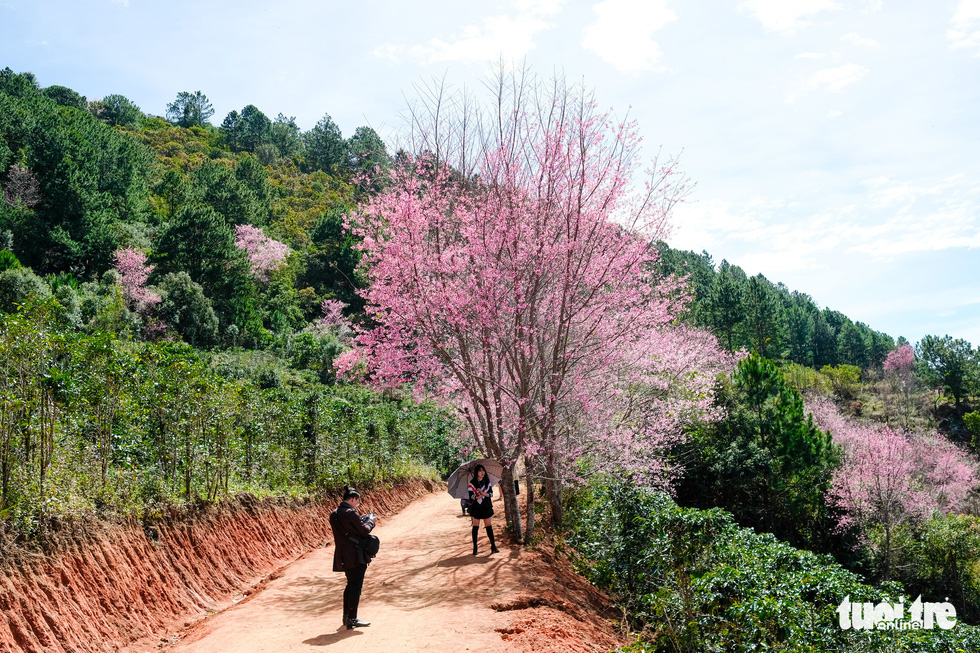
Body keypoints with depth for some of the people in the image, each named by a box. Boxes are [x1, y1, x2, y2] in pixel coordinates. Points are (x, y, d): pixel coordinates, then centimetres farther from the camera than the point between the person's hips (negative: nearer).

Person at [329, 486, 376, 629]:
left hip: (342, 556, 9)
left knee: (350, 584, 21)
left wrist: (361, 520, 17)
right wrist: (370, 521, 6)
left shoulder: (334, 514, 9)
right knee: (356, 585, -1)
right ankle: (352, 619, 1)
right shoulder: (351, 513, -17)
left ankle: (346, 616, 26)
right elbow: (364, 531, -12)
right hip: (356, 555, -9)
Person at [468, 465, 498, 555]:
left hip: (486, 507, 2)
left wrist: (483, 493, -18)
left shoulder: (487, 482, 4)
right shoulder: (472, 483, -4)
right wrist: (477, 497, -26)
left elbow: (491, 493, 0)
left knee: (488, 526, 4)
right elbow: (471, 496, -7)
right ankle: (475, 547, 10)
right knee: (475, 526, 2)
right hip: (476, 507, -2)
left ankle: (493, 545, 9)